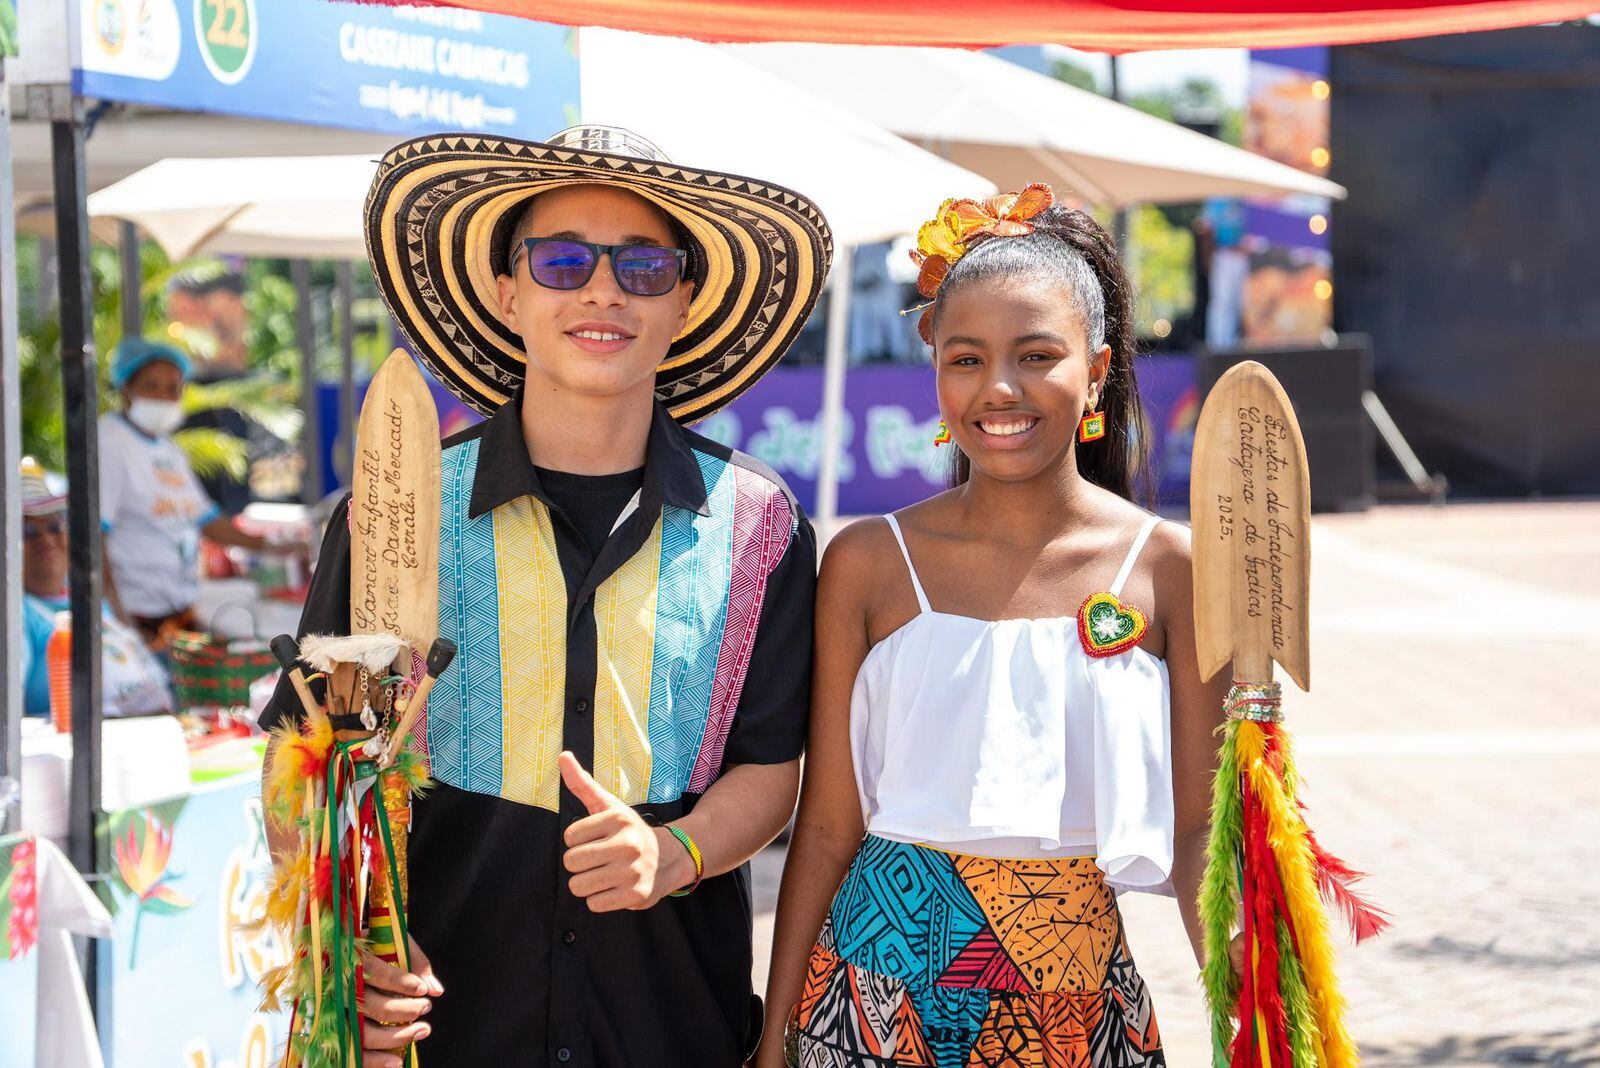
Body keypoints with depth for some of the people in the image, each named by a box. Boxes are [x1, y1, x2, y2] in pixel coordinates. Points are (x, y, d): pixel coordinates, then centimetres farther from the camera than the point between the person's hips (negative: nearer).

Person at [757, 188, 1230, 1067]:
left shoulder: (1167, 567, -4)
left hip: (1082, 991, 0)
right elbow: (827, 827, 0)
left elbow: (1198, 832, 0)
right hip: (886, 982, 0)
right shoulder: (869, 563, -3)